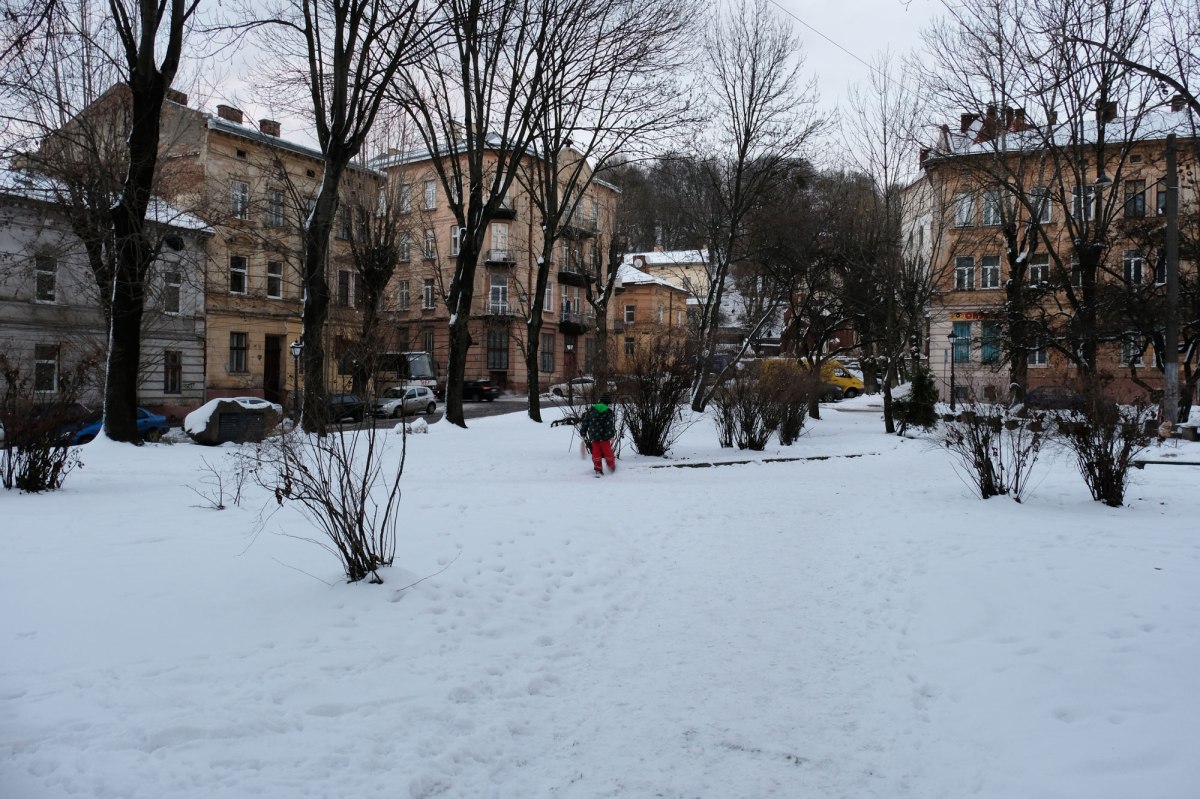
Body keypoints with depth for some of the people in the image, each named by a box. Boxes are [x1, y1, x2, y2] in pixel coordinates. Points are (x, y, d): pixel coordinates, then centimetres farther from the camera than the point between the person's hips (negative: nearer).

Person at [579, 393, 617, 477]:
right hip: (604, 436, -2)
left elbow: (585, 422, 7)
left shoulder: (591, 410, 6)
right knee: (607, 452, 12)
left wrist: (583, 433, 14)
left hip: (593, 436, 2)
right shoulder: (609, 412, -6)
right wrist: (612, 435, -15)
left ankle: (598, 470, 3)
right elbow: (610, 425, -16)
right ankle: (612, 467, 27)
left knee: (596, 453, 8)